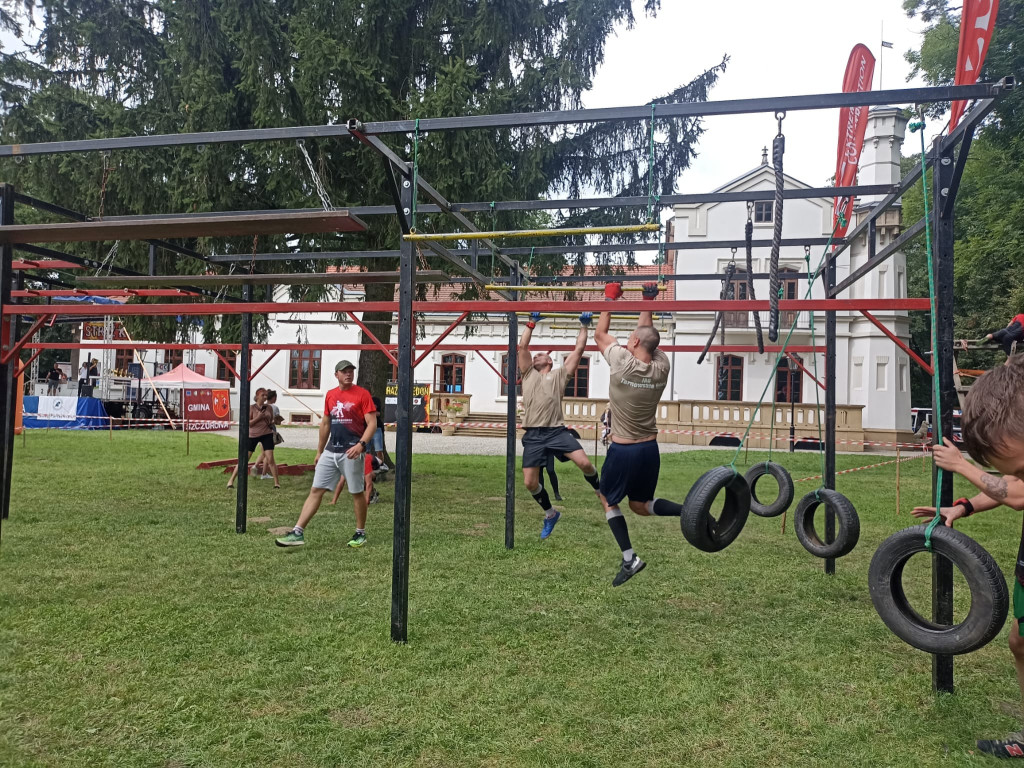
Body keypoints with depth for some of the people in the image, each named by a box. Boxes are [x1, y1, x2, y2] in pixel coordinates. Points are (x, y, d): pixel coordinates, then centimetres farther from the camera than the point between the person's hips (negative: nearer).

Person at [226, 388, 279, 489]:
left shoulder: (269, 408, 4)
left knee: (270, 459, -7)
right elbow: (248, 423, -10)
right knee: (244, 460, 2)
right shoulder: (251, 408, -6)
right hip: (252, 435, -2)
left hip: (267, 435, 2)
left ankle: (276, 482, 1)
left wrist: (271, 423, -4)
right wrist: (258, 417, -20)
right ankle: (231, 480, 14)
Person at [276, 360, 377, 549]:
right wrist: (319, 451, 20)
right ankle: (298, 533, 3)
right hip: (330, 452, 5)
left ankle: (360, 534, 20)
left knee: (357, 493, 4)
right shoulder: (330, 395, 12)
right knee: (315, 490, 2)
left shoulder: (362, 394, -5)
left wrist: (361, 444, -25)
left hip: (352, 452, -5)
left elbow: (372, 423, -11)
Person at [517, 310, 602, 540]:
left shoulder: (559, 374, 14)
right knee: (530, 482, 0)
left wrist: (584, 326, 16)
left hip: (556, 431, -2)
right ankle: (550, 514, 26)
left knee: (584, 462, -21)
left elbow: (578, 349, 11)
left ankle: (600, 490, 11)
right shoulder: (528, 374, 19)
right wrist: (532, 322, 17)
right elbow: (522, 346, 14)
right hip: (533, 436, 2)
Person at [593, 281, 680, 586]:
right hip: (650, 450, 5)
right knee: (640, 505, 20)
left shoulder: (622, 363, -16)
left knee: (608, 500, 17)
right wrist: (648, 301, 18)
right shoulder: (661, 368, -2)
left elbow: (600, 334, 1)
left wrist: (610, 299, 10)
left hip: (622, 451, -5)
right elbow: (648, 334, 15)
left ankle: (629, 558, 6)